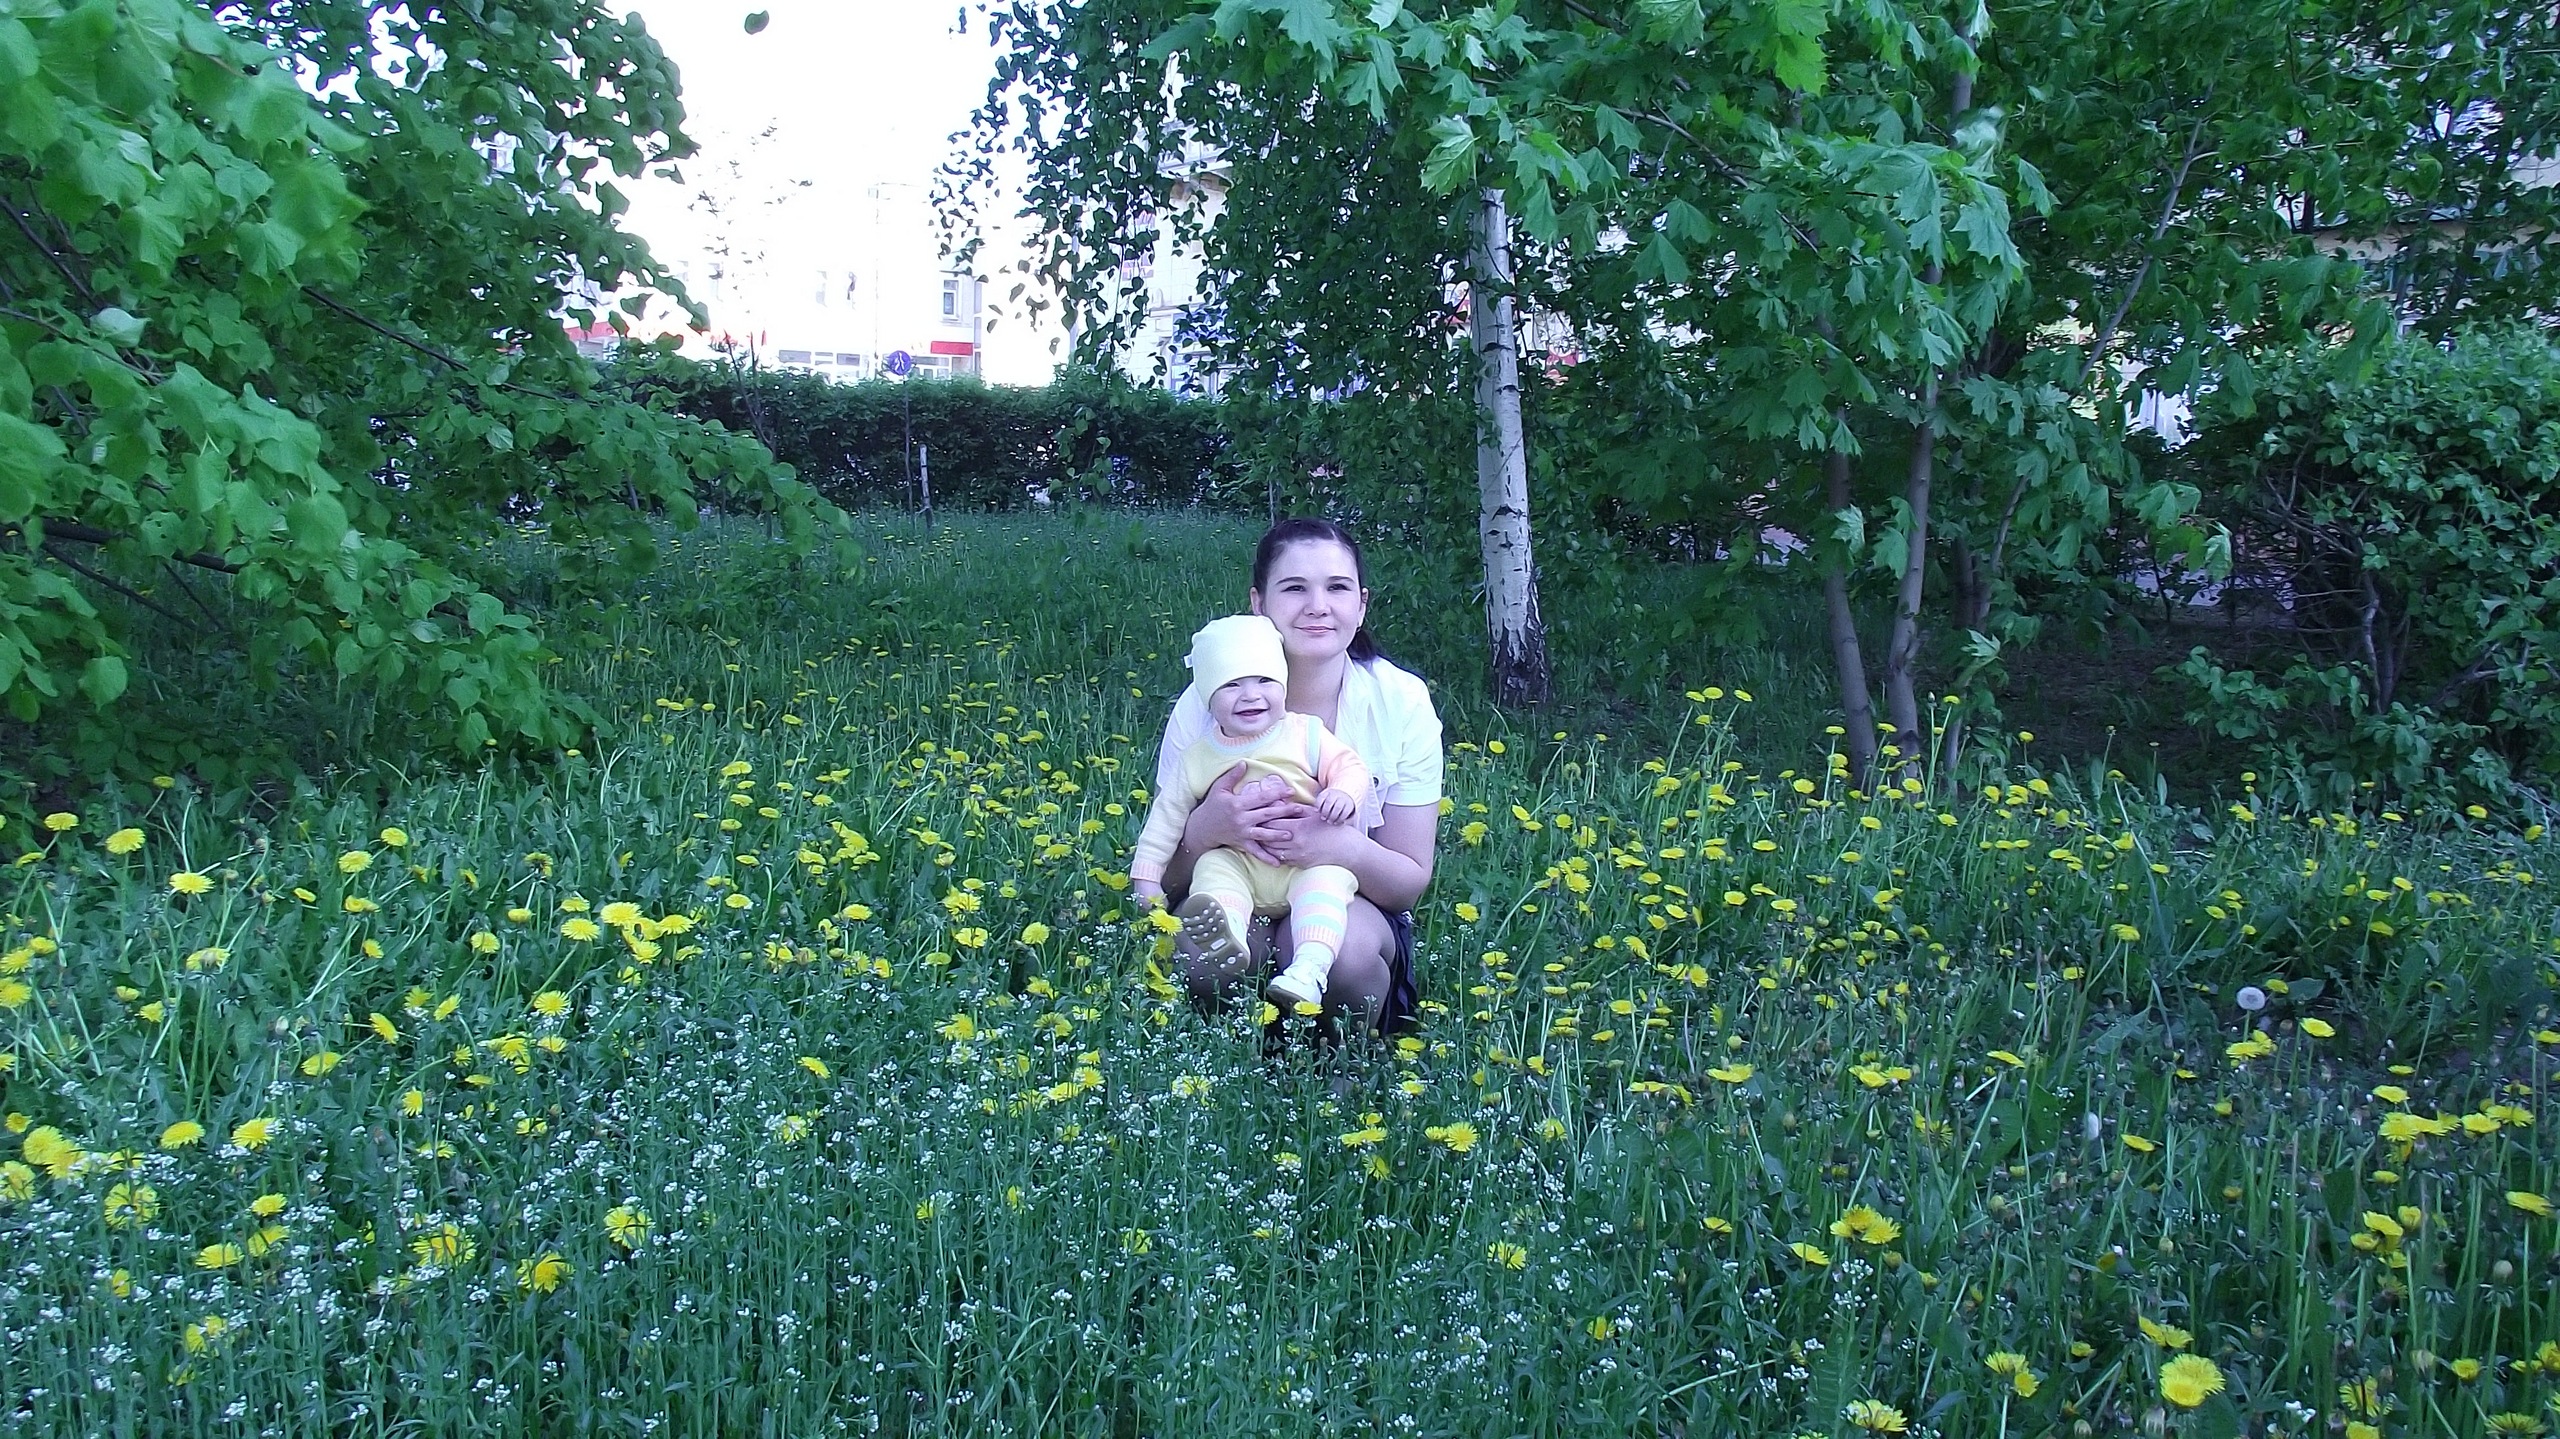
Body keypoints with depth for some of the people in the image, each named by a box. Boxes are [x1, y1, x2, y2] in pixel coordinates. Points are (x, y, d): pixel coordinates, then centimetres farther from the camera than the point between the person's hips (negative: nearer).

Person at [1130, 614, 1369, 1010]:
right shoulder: (1199, 757, 6)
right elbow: (1168, 812, 12)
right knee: (1212, 867, -27)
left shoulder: (1306, 734, 1)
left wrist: (1344, 793, -24)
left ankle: (1309, 971, -48)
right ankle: (1228, 938, -56)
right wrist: (1147, 874, 8)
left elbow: (1350, 767, 0)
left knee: (1325, 878, -31)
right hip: (1239, 863, 2)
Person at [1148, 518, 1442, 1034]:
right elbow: (1166, 874, -7)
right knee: (1208, 946, -35)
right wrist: (1206, 828, -31)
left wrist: (1345, 848, -31)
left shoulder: (1403, 703, -11)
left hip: (1358, 906, 1)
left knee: (1341, 945, -34)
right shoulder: (1209, 703, -13)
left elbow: (1411, 881, -8)